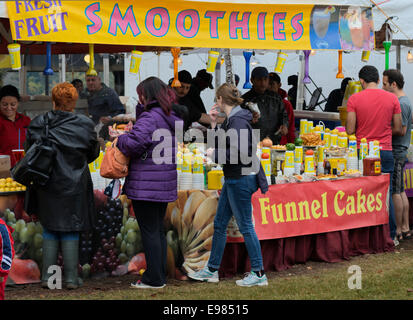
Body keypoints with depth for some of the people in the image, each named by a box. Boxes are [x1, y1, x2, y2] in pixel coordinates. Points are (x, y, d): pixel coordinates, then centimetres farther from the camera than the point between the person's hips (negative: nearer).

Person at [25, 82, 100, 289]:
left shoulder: (37, 124, -5)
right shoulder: (85, 125, -8)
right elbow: (93, 154, 5)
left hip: (47, 186, 1)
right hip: (74, 186, -1)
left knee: (50, 230, 12)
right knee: (71, 231, 6)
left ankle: (47, 277, 12)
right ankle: (71, 278, 6)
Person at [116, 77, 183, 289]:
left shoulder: (150, 118, -16)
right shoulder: (170, 118, 13)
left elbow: (134, 142, -26)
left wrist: (119, 139, -6)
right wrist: (141, 110, 10)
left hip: (146, 185, -9)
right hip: (165, 184, 9)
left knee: (149, 231, -3)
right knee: (158, 230, 16)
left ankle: (154, 279, 1)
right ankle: (159, 275, 21)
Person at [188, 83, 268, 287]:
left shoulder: (238, 121, -18)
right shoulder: (231, 119, 13)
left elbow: (237, 153, -24)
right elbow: (220, 144, 16)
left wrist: (214, 154, -11)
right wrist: (214, 124, 10)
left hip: (241, 179, -10)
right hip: (232, 179, 10)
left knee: (245, 226, -3)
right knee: (219, 224, 15)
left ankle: (259, 274, 4)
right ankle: (211, 270, 24)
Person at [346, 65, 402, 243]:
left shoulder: (354, 99, -5)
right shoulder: (392, 99, 2)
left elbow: (350, 130, -8)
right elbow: (398, 129, 3)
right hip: (386, 152, 2)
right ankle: (390, 236, 10)